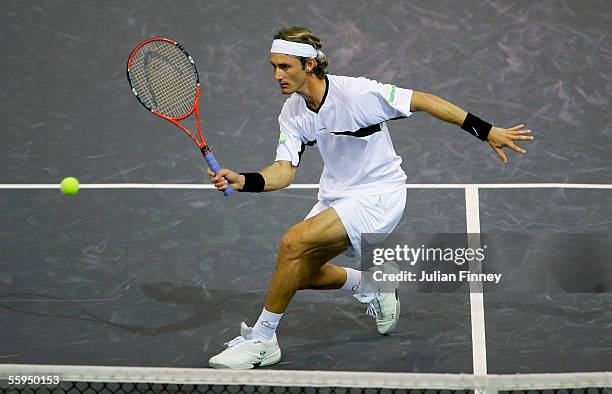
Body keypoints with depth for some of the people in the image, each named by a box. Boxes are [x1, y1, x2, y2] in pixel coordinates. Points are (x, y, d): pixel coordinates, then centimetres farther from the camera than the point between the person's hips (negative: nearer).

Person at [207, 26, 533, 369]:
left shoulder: (358, 93, -24)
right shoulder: (292, 113, -4)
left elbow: (423, 101, -17)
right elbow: (284, 171, -9)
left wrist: (487, 131, -16)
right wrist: (243, 181, -30)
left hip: (378, 196, -8)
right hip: (336, 196, 8)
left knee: (293, 242, -24)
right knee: (302, 273, 8)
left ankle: (261, 340, -11)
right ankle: (371, 286, 34)